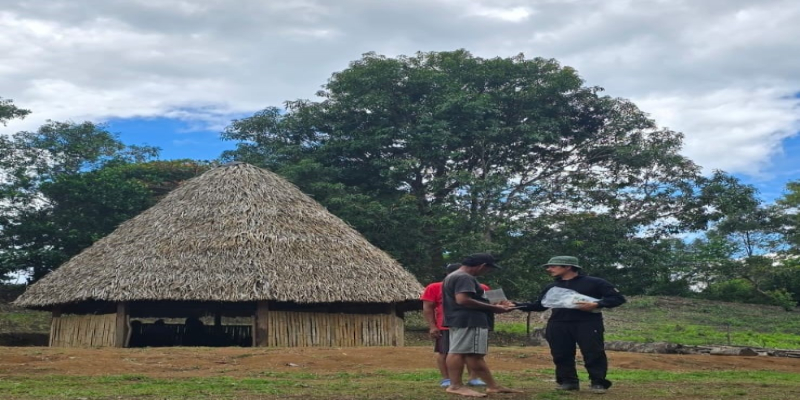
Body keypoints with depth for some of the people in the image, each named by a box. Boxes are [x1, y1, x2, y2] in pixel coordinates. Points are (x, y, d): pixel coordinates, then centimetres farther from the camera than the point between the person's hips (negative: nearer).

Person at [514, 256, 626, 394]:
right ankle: (568, 381, 16)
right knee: (562, 355, 4)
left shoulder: (594, 283, 0)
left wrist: (596, 304, -17)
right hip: (559, 325, 5)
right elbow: (539, 305, 20)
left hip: (587, 324, -4)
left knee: (593, 354, -6)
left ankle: (598, 383, 4)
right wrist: (516, 305, 6)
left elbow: (618, 298, -2)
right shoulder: (552, 287, 17)